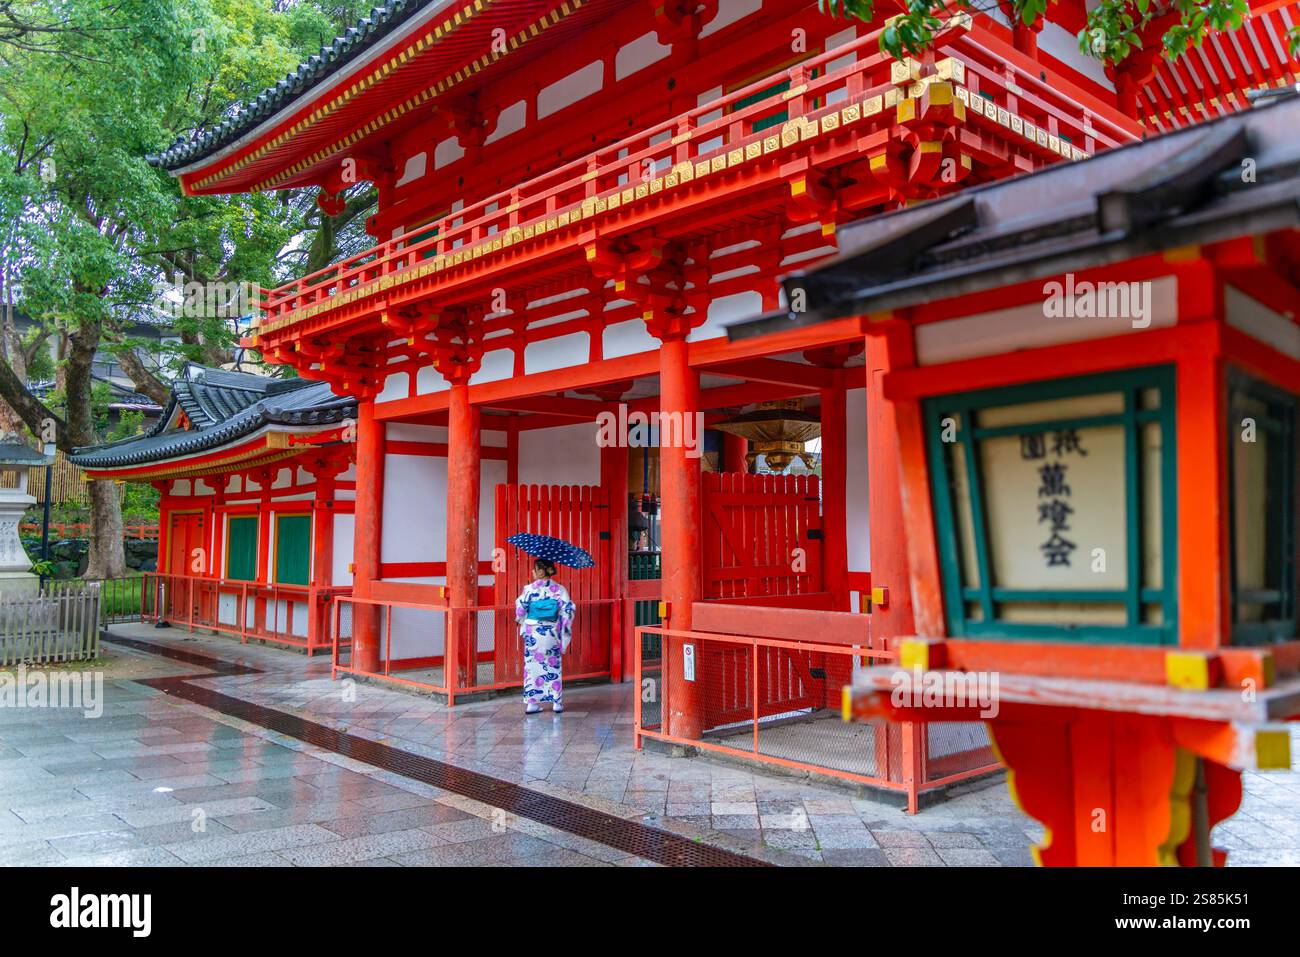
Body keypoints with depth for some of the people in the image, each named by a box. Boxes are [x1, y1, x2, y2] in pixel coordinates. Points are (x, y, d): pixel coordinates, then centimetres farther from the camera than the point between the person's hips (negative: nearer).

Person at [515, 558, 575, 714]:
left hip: (532, 633, -1)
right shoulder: (559, 589, -3)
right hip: (552, 634, 1)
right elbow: (568, 609, -9)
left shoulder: (530, 588, -7)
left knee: (533, 665, 6)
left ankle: (531, 702, 6)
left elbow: (520, 609, -7)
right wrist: (564, 628, 1)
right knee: (554, 666, 10)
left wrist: (523, 622, 12)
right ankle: (557, 702, 11)